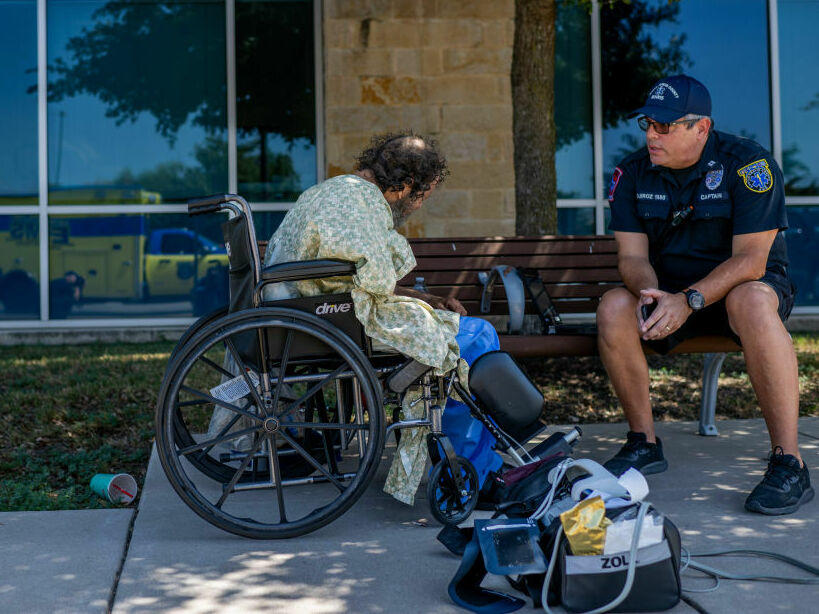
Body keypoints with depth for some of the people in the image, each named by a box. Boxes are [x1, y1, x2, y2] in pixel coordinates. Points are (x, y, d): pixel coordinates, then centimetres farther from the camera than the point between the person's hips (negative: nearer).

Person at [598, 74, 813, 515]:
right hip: (669, 294, 4)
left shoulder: (748, 164, -15)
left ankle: (788, 463, -33)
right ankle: (643, 442, -9)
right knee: (613, 307, -26)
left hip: (744, 285, -4)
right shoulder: (633, 173, -2)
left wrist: (688, 300, -36)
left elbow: (750, 260, -22)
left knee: (752, 301, -39)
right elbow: (632, 255, -5)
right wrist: (650, 293, -29)